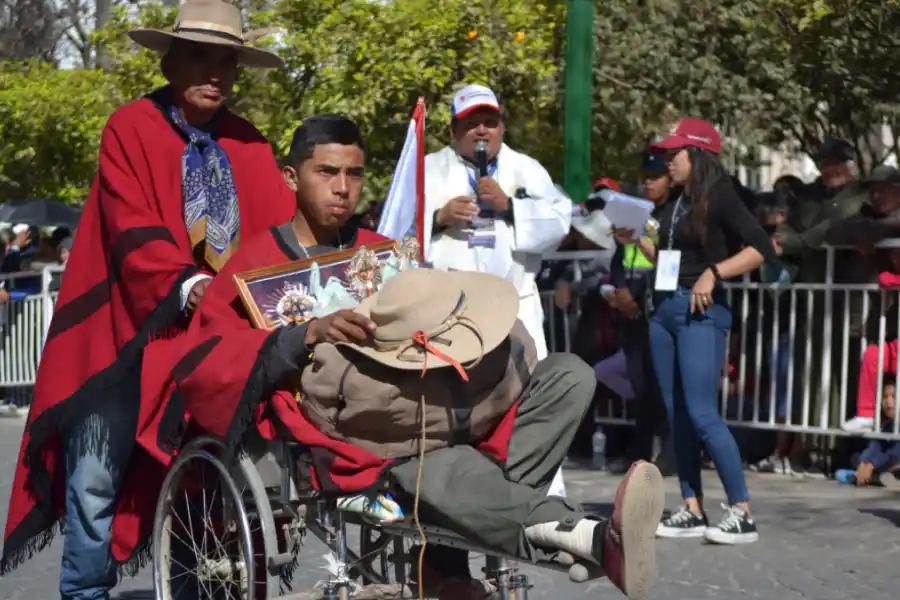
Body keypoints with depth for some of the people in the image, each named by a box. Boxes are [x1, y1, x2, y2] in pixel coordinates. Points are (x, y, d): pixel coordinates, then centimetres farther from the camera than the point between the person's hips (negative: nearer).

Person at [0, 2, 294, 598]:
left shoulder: (249, 145, 9)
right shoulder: (131, 128, -3)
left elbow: (282, 230, -1)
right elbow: (134, 231, -14)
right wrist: (184, 287, -31)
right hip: (129, 332, -4)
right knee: (98, 475, -2)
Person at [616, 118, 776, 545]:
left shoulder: (719, 197, -6)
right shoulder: (674, 204, 16)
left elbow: (762, 248, -15)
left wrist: (714, 272, -21)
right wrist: (637, 239, 8)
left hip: (701, 311, -8)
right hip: (663, 309, 8)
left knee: (702, 414, -13)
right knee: (676, 414, 6)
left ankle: (742, 514, -9)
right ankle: (692, 511, 11)